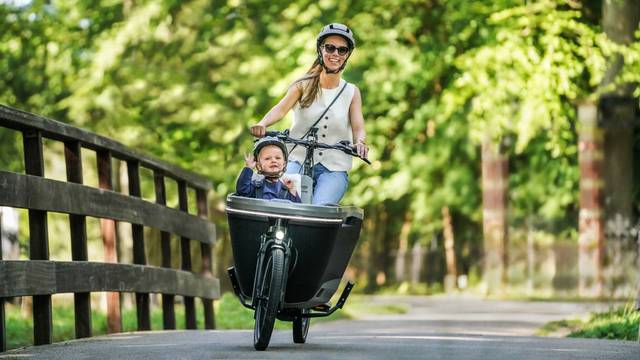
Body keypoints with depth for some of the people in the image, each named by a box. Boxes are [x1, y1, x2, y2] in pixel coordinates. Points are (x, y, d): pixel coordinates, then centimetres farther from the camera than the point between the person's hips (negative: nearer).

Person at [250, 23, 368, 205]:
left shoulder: (351, 92, 8)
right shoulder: (304, 85, 4)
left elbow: (358, 127, -4)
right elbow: (281, 108, -12)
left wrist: (360, 142, -30)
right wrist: (262, 123, -34)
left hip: (334, 170, 0)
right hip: (299, 162, 0)